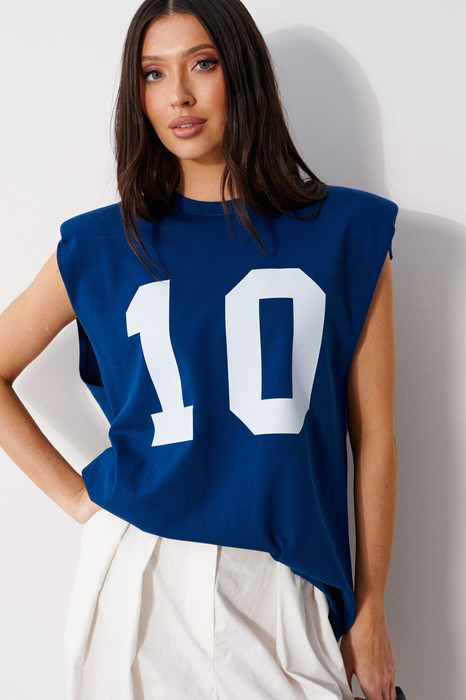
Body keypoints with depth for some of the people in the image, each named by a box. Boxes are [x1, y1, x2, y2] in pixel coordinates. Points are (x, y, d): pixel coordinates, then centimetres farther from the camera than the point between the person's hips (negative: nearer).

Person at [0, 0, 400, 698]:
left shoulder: (347, 231, 1)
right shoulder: (103, 246, 2)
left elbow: (374, 435, 2)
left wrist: (370, 612, 3)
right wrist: (77, 496, 3)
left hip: (281, 586, 0)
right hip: (140, 581, 1)